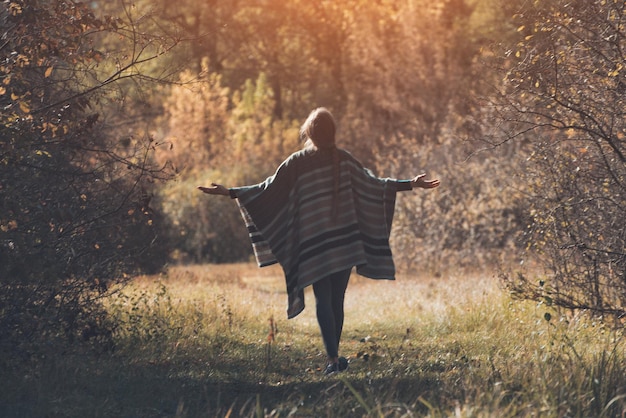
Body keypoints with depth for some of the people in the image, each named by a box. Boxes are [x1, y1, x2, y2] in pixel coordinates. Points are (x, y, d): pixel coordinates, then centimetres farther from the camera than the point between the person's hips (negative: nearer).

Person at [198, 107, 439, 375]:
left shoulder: (297, 163, -4)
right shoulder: (343, 160, 1)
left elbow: (269, 189, -7)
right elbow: (373, 185, 5)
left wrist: (229, 192, -3)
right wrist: (412, 184, 15)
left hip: (313, 244, -2)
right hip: (344, 241, 2)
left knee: (323, 300, -1)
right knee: (337, 299, 10)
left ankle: (333, 359, -13)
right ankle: (334, 357, 12)